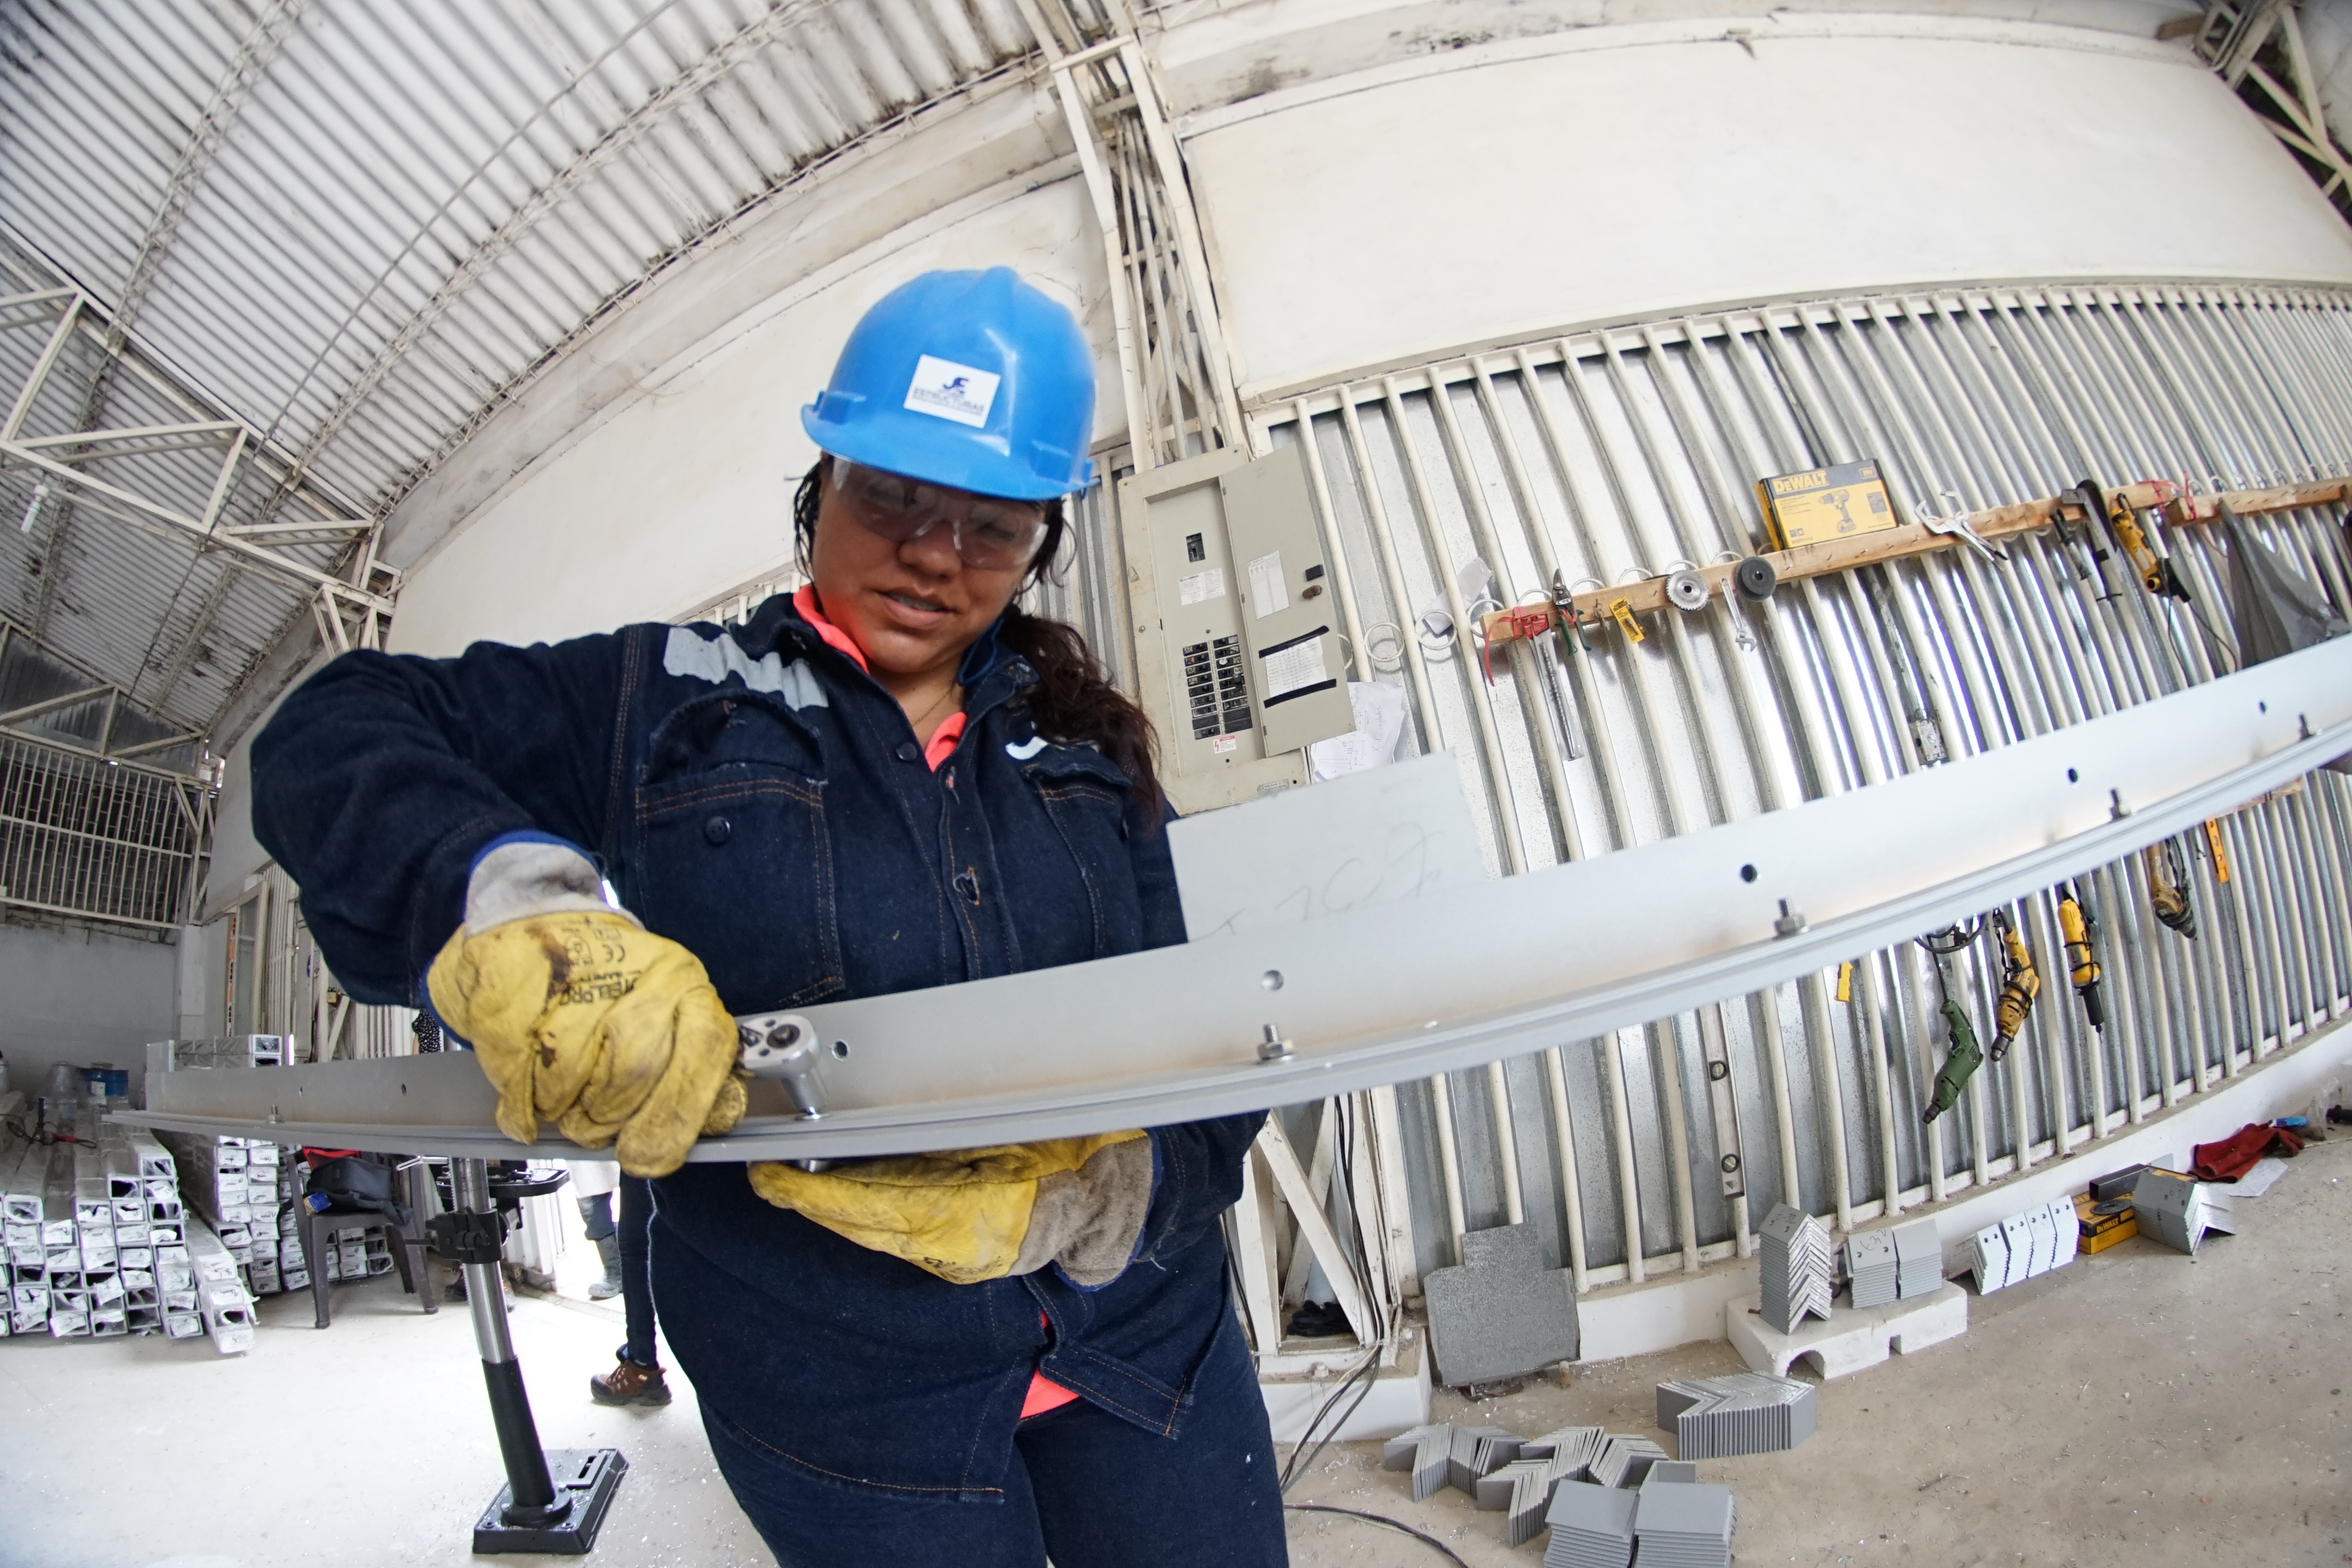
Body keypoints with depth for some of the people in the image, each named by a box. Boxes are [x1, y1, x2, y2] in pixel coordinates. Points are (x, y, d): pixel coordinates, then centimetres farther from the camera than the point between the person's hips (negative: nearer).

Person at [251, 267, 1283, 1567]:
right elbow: (336, 736, -8)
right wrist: (508, 895, -29)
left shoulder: (1091, 755, 5)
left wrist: (1081, 1198, -23)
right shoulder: (665, 703, -2)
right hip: (844, 1393, -2)